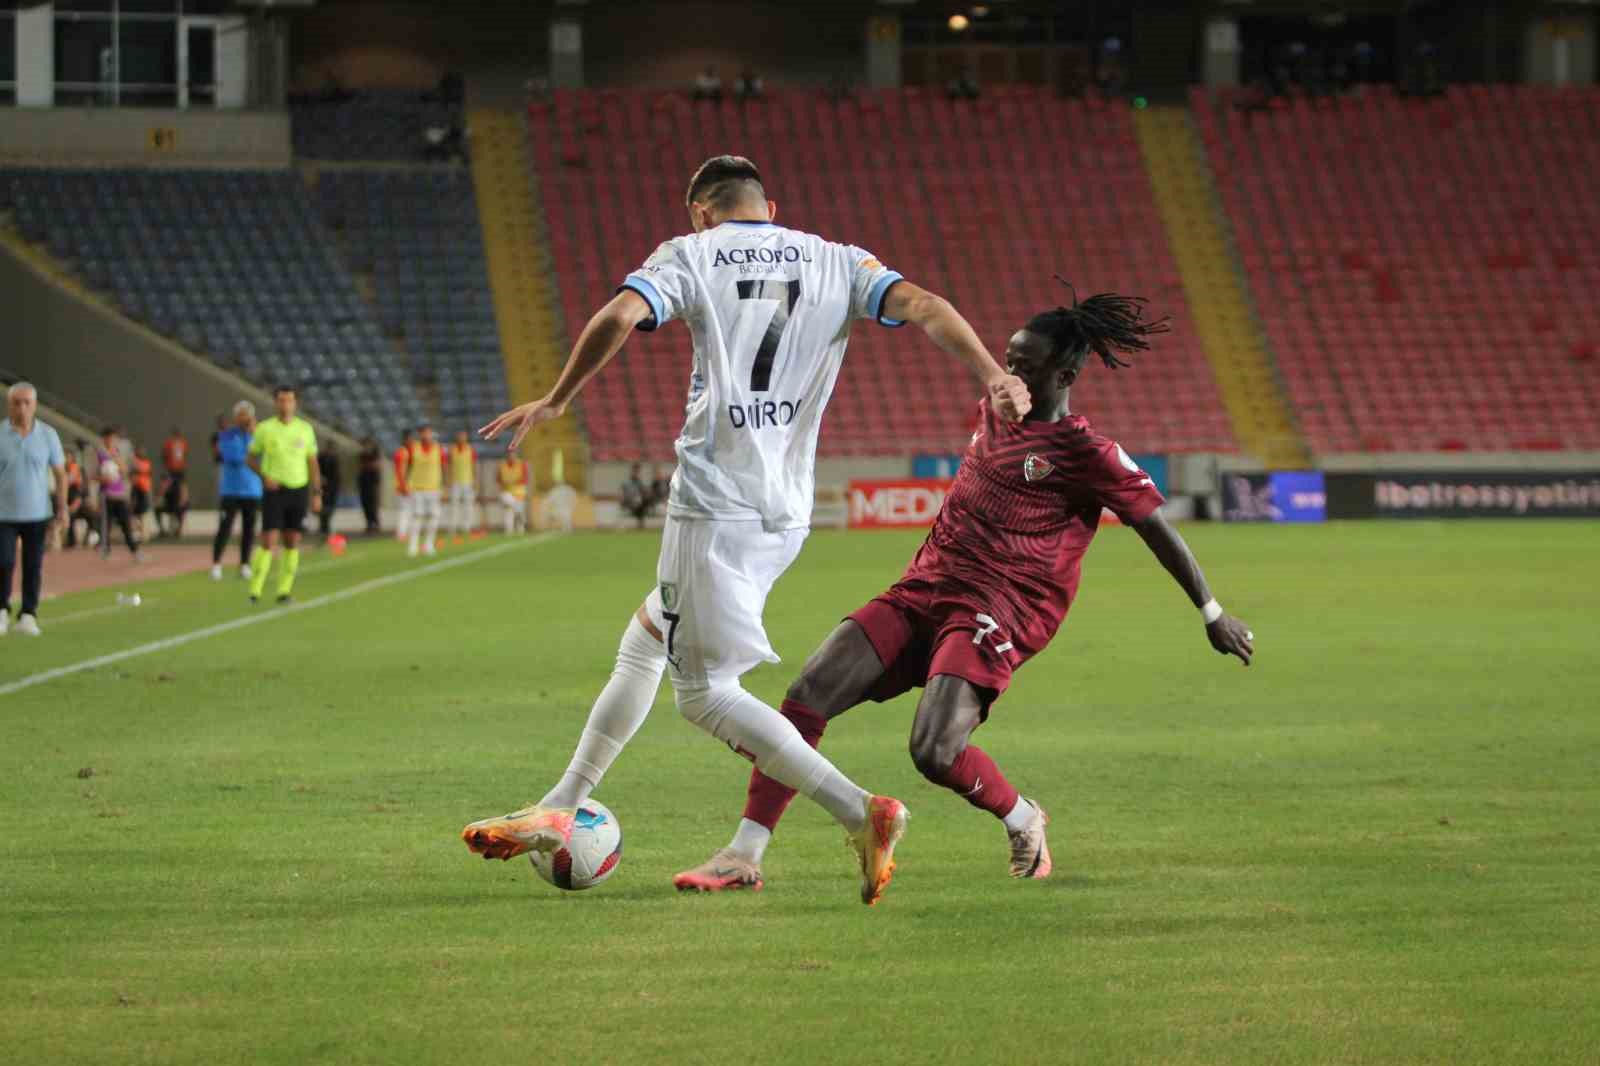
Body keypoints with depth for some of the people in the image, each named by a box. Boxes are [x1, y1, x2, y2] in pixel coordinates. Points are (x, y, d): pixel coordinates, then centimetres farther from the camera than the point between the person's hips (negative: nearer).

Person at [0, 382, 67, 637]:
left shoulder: (47, 435, 2)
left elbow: (60, 474, 7)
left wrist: (62, 509, 1)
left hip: (37, 514, 1)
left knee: (33, 566, 1)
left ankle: (28, 616, 9)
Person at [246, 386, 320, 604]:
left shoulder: (305, 429, 4)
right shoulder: (265, 429, -2)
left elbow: (312, 463, 9)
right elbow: (250, 458, 6)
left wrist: (316, 494, 4)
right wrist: (264, 476, -12)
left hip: (298, 490, 3)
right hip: (274, 490, -3)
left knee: (292, 542, 4)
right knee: (268, 542, -11)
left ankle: (284, 589, 11)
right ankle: (255, 589, -7)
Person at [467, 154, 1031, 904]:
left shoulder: (690, 256, 2)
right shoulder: (835, 263, 12)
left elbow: (619, 316, -15)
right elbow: (921, 305, -4)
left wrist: (555, 403, -4)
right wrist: (993, 375, -15)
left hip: (715, 500, -7)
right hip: (787, 511, 7)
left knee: (706, 694, -3)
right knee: (644, 641, 21)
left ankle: (861, 814, -16)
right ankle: (556, 813, 27)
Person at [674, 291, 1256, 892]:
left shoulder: (1085, 453, -6)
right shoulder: (992, 413, 15)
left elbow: (1159, 530, 0)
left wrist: (1212, 615, 5)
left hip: (997, 611, -7)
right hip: (923, 590, 7)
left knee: (934, 753, -26)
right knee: (809, 693, -12)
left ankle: (1022, 819, 7)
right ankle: (744, 856, -11)